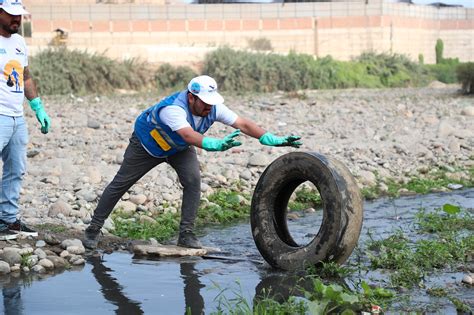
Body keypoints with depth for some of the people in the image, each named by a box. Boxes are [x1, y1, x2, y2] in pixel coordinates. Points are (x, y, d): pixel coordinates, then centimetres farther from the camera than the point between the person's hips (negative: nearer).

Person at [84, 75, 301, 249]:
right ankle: (94, 229, 15)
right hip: (147, 143, -5)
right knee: (120, 183, 2)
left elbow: (243, 124, -30)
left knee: (193, 180, -17)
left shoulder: (213, 108, -26)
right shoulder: (173, 108, -44)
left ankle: (186, 234, -8)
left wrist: (274, 140, -40)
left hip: (178, 148, 5)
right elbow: (188, 135, -61)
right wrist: (217, 145, -76)